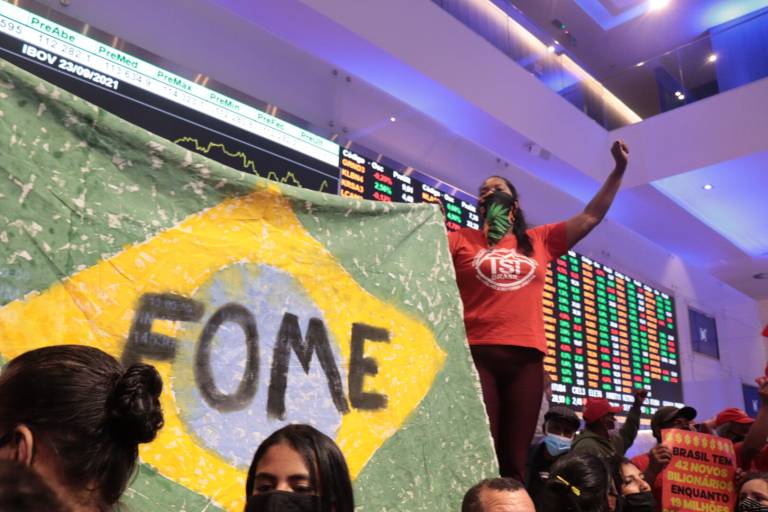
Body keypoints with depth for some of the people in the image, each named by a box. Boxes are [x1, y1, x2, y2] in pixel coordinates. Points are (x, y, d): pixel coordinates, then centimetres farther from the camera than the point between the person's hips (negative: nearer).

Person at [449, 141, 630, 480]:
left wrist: (619, 168, 23)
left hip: (527, 358, 3)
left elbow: (591, 217, 23)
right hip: (476, 354, -2)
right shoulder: (461, 241, 12)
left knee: (514, 461, 5)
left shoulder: (539, 240, 19)